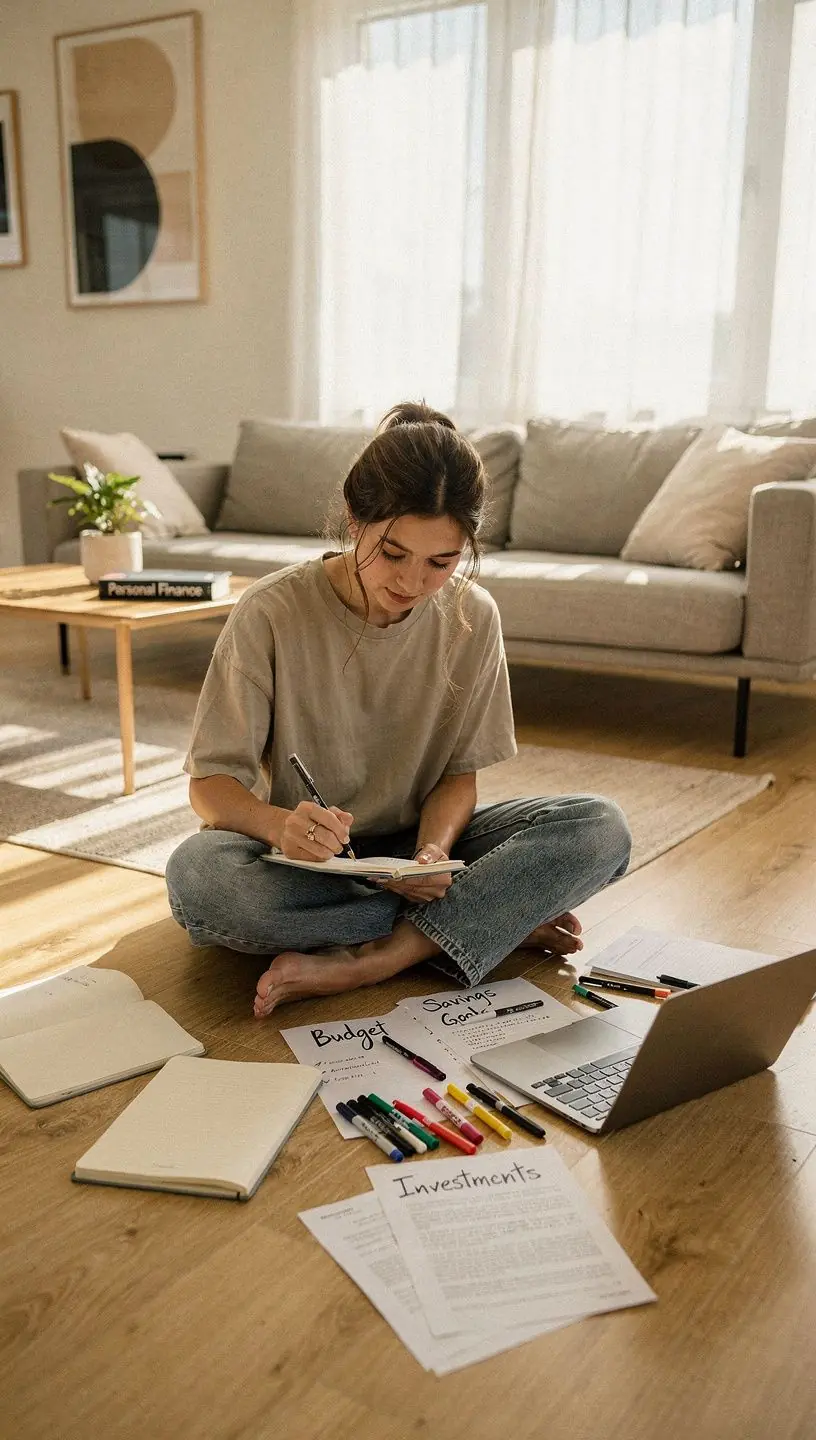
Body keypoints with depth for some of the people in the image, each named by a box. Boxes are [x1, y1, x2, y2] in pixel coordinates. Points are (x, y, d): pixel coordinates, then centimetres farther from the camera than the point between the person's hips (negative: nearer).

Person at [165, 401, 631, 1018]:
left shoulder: (471, 618, -6)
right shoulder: (273, 612, -15)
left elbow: (459, 772, 0)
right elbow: (211, 783, -14)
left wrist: (433, 851, -23)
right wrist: (280, 825, -37)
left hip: (413, 847, 2)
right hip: (303, 862, -1)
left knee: (601, 828, -19)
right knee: (196, 874, -37)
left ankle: (362, 963, -26)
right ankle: (496, 920, -21)